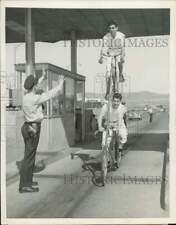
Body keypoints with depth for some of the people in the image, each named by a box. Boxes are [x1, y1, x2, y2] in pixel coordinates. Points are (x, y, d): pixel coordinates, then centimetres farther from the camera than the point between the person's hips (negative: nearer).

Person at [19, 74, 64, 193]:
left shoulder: (26, 97, 7)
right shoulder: (35, 99, -18)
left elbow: (34, 89, 29)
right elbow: (51, 94, -13)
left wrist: (41, 79, 40)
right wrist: (61, 82, 1)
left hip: (28, 127, 10)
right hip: (33, 129, -10)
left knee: (30, 155, 17)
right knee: (29, 156, -7)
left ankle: (27, 180, 28)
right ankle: (24, 185, -3)